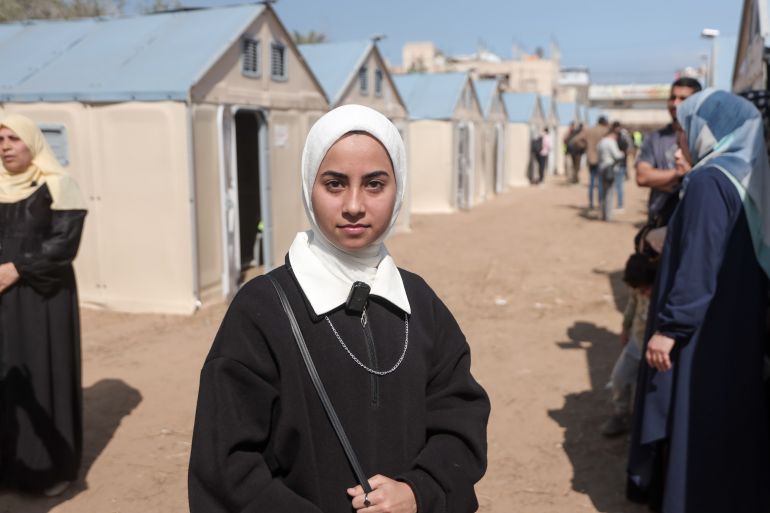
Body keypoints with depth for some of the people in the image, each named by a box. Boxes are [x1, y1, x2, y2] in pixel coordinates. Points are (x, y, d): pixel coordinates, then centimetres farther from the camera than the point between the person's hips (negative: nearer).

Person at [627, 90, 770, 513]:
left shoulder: (709, 181, -19)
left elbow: (697, 265, -24)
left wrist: (669, 327, -21)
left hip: (704, 330, -10)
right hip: (735, 327, 10)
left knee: (692, 421, 2)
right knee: (726, 418, 19)